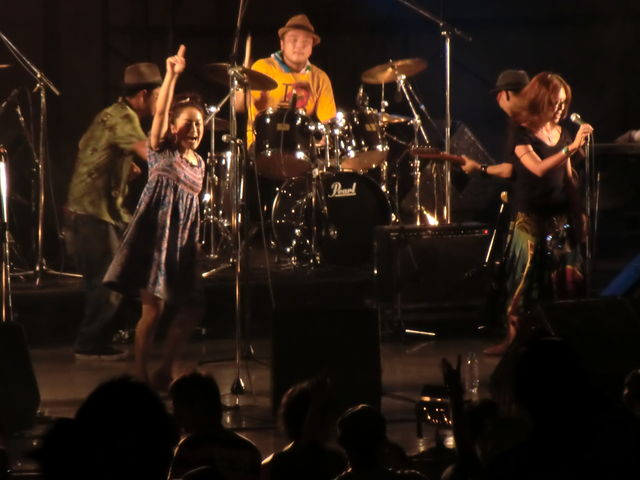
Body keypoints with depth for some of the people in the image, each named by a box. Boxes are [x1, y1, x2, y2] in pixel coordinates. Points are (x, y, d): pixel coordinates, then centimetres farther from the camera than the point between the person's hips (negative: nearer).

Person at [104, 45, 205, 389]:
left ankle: (165, 373, 14)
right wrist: (171, 76, -26)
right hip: (156, 234, -6)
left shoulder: (200, 164, 16)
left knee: (191, 309, 1)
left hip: (185, 242, 6)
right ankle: (140, 377, -2)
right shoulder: (162, 151, 1)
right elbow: (160, 112, -15)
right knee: (153, 308, -10)